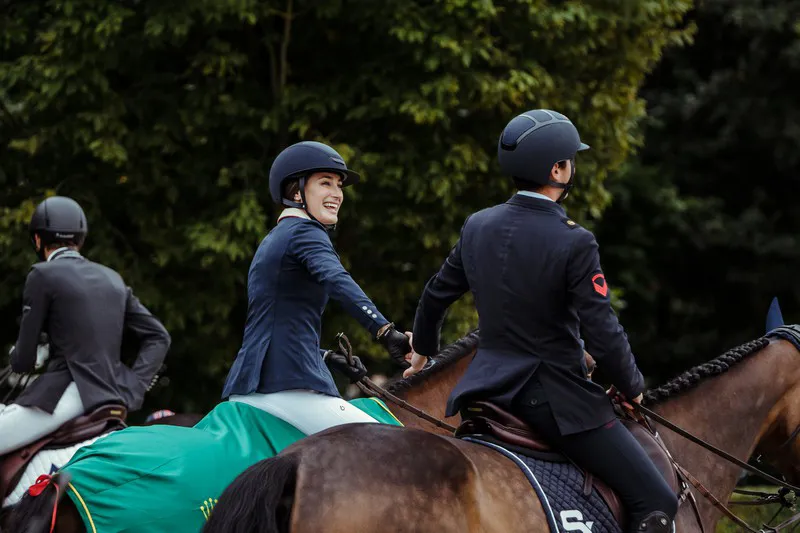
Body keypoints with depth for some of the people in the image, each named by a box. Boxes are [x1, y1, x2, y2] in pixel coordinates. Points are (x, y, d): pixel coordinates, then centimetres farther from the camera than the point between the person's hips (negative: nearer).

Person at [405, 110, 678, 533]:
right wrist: (632, 388, 3)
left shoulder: (477, 226, 2)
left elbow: (436, 295, 18)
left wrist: (423, 351, 38)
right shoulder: (574, 244, -18)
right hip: (556, 399, -7)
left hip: (488, 387, 7)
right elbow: (603, 335, -17)